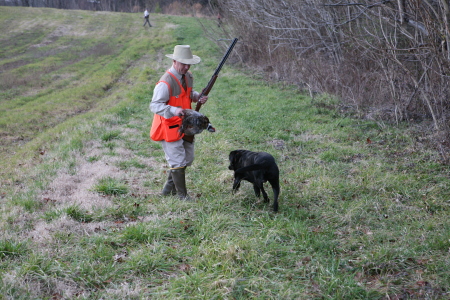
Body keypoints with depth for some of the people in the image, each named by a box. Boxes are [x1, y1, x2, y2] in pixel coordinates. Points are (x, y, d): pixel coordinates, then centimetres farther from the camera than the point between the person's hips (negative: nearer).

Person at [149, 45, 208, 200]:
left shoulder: (188, 76, 3)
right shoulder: (165, 83, -24)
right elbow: (154, 105, -26)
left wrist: (198, 97, -3)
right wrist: (173, 110, -41)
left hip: (184, 125, 9)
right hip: (169, 127, -9)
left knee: (188, 158, 17)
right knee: (178, 161, -2)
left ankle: (168, 189, 33)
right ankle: (182, 195, 14)